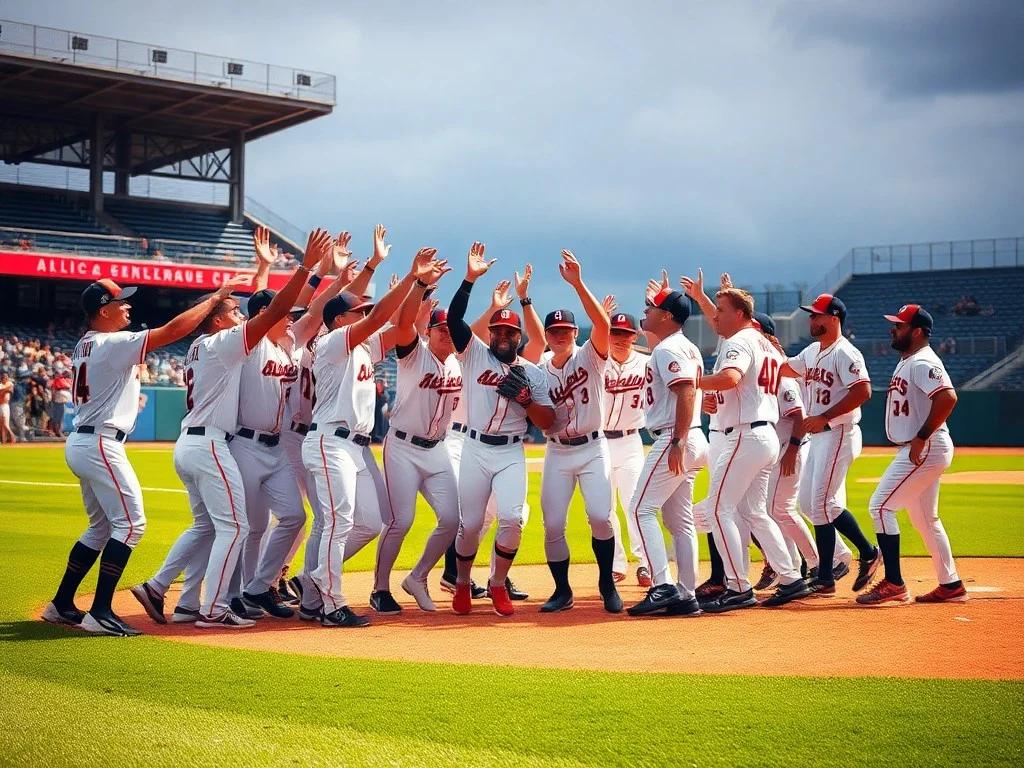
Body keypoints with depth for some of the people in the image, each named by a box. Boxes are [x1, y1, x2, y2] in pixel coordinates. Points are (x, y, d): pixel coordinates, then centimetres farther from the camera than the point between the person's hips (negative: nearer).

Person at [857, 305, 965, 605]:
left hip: (925, 449, -11)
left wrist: (921, 438, -26)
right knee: (924, 519, 16)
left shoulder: (923, 362, -16)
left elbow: (947, 398, -29)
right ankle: (951, 586, 22)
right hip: (919, 451, 11)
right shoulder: (906, 362, 16)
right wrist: (920, 441, 13)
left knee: (881, 505, -11)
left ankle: (894, 584, -10)